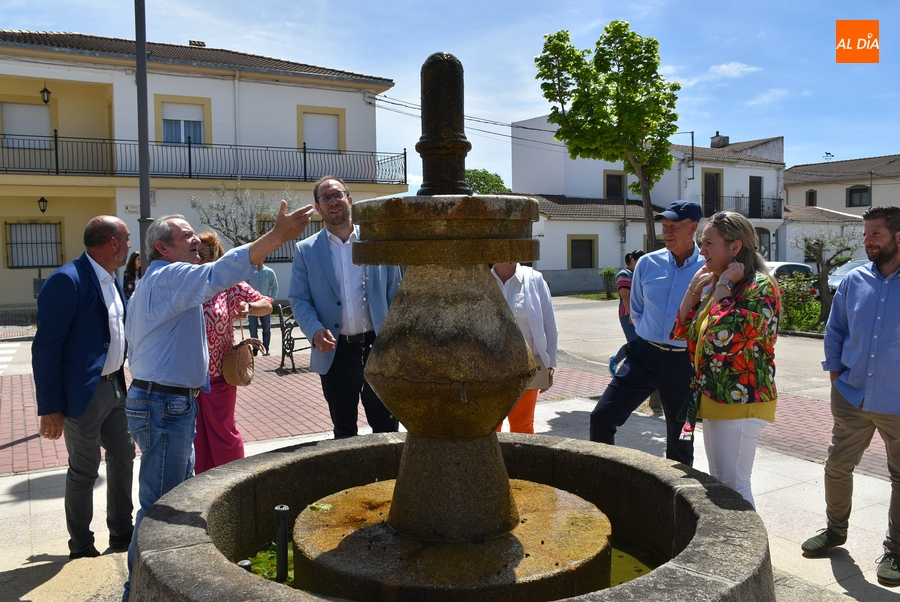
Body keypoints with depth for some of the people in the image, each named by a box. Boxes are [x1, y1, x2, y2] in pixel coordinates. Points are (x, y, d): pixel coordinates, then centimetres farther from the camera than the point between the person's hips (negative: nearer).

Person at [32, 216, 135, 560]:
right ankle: (81, 547, 25)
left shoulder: (112, 280, 9)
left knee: (123, 457, 17)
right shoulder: (67, 280, -18)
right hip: (85, 394, -9)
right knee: (84, 470, 6)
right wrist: (50, 407, -19)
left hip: (114, 387, 9)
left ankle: (121, 533, 34)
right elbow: (46, 347, -19)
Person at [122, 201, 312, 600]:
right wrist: (277, 236, -39)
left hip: (151, 399, 11)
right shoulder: (170, 276, -15)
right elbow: (220, 274, -34)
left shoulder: (149, 286, 20)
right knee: (160, 505, -2)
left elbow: (135, 352, 24)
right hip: (166, 405, -11)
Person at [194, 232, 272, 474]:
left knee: (222, 431, 7)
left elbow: (266, 304, 1)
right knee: (195, 434, 12)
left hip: (218, 376, -3)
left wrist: (248, 307, -19)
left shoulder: (230, 284, -2)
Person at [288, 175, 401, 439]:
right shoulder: (306, 250, 4)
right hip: (334, 352, 1)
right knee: (343, 431, 13)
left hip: (377, 348, 0)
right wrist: (315, 330, -17)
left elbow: (395, 296, 6)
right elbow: (299, 299, 2)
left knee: (386, 427, 7)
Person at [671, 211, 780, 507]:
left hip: (739, 403, -9)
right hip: (713, 399, 9)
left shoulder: (760, 287, -17)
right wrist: (695, 287, 2)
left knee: (732, 486, -1)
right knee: (718, 482, 18)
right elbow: (681, 332, 10)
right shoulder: (717, 286, 11)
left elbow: (724, 337, -31)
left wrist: (723, 286, -21)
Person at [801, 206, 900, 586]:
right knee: (837, 467, 11)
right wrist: (836, 375, 7)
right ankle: (835, 531, 33)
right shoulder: (853, 281, 3)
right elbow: (835, 332, 13)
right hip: (852, 397, 3)